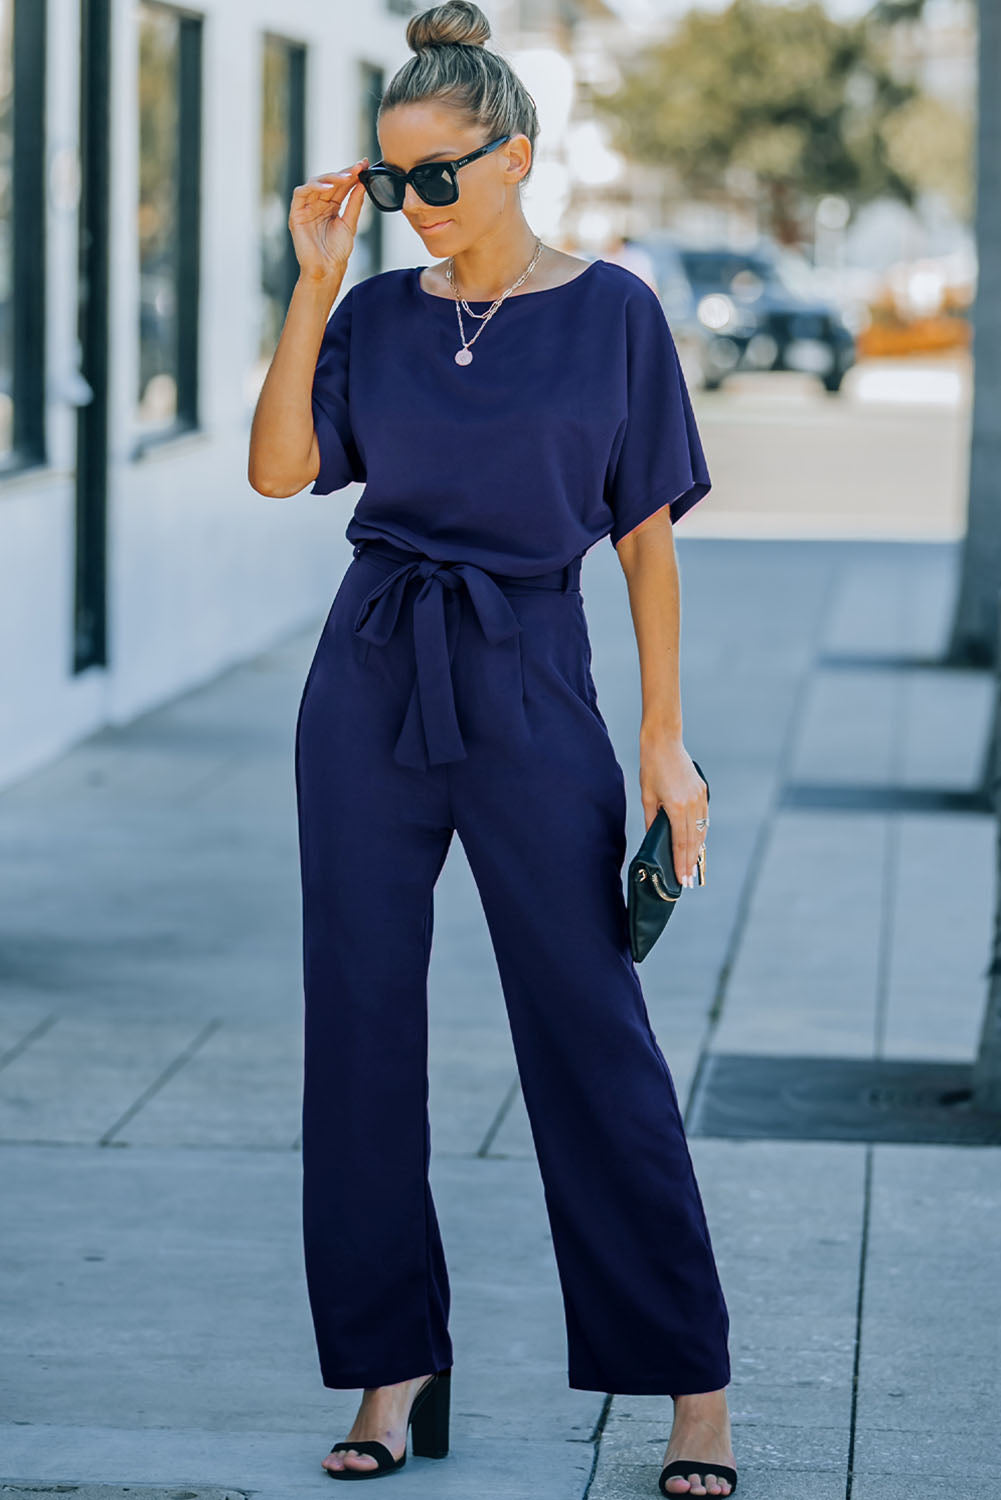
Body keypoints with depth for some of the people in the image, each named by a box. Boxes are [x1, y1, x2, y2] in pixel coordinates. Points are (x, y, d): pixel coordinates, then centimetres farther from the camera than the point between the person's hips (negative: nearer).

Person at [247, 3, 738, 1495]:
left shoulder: (611, 310, -1)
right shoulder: (377, 313, 7)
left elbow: (647, 534, 1)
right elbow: (278, 470, -6)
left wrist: (665, 741, -3)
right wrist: (318, 277, -7)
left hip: (528, 690, -3)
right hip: (371, 685, 3)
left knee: (591, 1029, -3)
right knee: (363, 1020, 3)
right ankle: (394, 1369, 13)